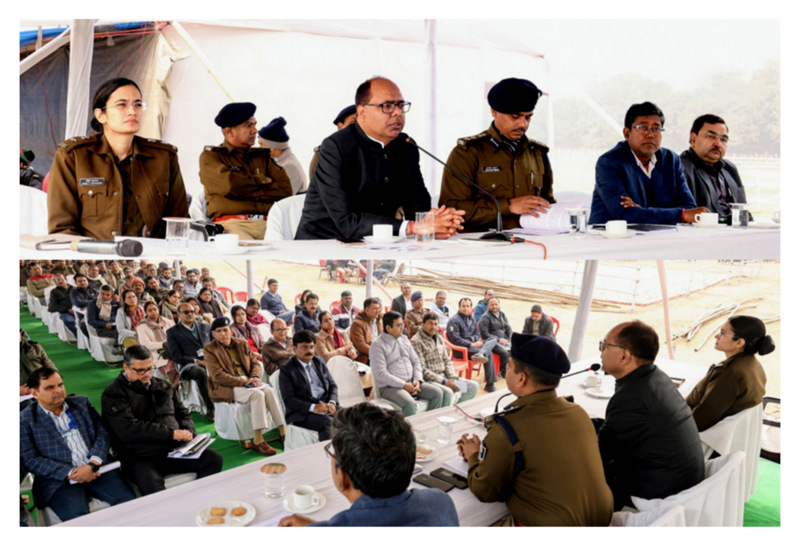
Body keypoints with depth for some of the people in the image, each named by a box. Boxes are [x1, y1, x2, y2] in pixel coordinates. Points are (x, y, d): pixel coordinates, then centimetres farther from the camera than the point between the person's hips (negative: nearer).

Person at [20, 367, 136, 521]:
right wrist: (70, 474, -13)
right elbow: (30, 460, -2)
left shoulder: (82, 403, 16)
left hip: (97, 470, 3)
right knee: (77, 518, -31)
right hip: (59, 480, -3)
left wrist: (92, 464, -10)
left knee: (130, 502, -20)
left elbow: (103, 434, 9)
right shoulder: (25, 421, 7)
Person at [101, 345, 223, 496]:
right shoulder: (114, 393, 0)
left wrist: (187, 432, 1)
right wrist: (172, 433, -16)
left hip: (174, 450, 6)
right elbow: (129, 430, -13)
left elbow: (183, 413, 26)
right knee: (152, 484, -38)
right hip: (140, 458, -5)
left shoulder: (163, 386, 20)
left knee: (214, 459, -18)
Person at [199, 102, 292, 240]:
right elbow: (229, 184, -8)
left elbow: (286, 189, 9)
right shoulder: (210, 156, 13)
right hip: (231, 223, -3)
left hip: (267, 223, 4)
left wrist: (248, 191, -1)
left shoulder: (262, 156, 23)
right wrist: (263, 181, 8)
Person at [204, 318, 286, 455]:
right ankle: (258, 441, -33)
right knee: (257, 394, -32)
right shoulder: (210, 350, -2)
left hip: (248, 381, 5)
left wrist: (255, 377, -9)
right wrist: (243, 382, -19)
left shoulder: (242, 344, 15)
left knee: (269, 391, -25)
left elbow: (255, 362, 14)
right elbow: (218, 376, -12)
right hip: (226, 388, -5)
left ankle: (284, 432, -25)